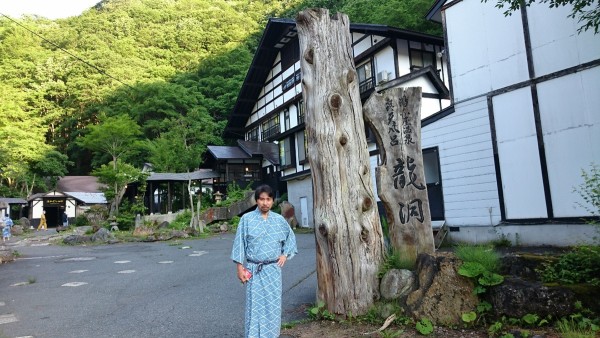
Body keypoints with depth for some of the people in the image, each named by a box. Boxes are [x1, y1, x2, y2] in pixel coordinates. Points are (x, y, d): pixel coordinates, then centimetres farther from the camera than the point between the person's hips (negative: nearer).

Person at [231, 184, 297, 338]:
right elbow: (240, 243, -3)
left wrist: (285, 254, 3)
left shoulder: (279, 220, 2)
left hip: (273, 269, 3)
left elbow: (291, 237, 16)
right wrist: (239, 267, -6)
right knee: (255, 306, 2)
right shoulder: (247, 219, -6)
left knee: (273, 305, 9)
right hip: (254, 269, -2)